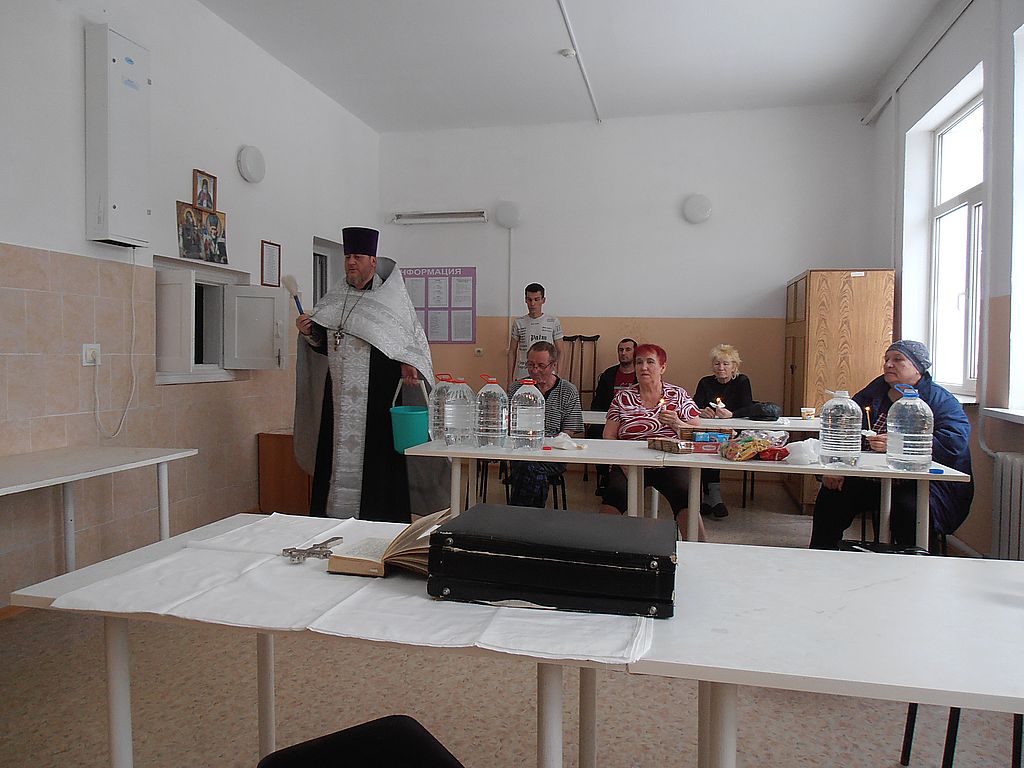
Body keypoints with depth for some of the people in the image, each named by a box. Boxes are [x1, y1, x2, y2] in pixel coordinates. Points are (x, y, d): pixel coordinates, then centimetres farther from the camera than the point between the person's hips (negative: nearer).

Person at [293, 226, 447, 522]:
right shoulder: (335, 298, 14)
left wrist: (408, 363, -19)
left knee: (376, 460, -3)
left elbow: (413, 337, -1)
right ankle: (334, 514, 16)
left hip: (377, 397, -5)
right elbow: (323, 343, 19)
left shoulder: (390, 298, 0)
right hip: (338, 398, 5)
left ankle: (381, 528, 7)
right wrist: (308, 332, -1)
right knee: (336, 459, 7)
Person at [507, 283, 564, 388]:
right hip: (522, 377, 1)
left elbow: (560, 352, 5)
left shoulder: (553, 322, 2)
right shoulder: (519, 323, 5)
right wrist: (510, 380, 5)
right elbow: (512, 352, 9)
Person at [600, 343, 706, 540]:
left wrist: (677, 424, -10)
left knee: (685, 494, -29)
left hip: (670, 464, 0)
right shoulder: (623, 398, 10)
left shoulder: (679, 396, 10)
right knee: (615, 492, -29)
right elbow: (608, 437, 8)